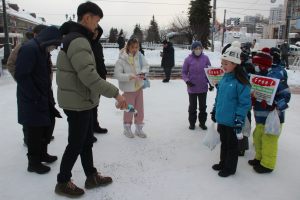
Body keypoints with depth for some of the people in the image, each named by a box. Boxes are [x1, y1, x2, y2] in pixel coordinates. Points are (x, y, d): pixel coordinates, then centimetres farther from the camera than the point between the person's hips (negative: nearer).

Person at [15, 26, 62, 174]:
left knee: (49, 123, 17)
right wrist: (36, 98, -20)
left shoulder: (42, 50, 12)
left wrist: (48, 96, 9)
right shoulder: (29, 49, -18)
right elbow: (21, 76, -23)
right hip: (32, 101, -9)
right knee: (35, 131, 1)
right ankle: (34, 163, 18)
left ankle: (42, 153, 34)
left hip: (43, 98, 9)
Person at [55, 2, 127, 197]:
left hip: (83, 101, 10)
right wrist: (115, 93, -30)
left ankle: (92, 176, 33)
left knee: (87, 141, 18)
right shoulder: (78, 41, -21)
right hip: (78, 103, -10)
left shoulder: (77, 38, 13)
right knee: (76, 144, 5)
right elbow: (89, 76, -31)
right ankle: (63, 182, 23)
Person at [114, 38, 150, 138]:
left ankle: (139, 128, 31)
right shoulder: (122, 59, -17)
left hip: (139, 87, 5)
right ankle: (127, 128, 30)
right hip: (128, 89, -5)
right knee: (129, 109, 8)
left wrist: (143, 73, -15)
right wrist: (129, 76, -29)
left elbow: (146, 66, 5)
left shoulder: (139, 56, -4)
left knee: (140, 108, 14)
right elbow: (117, 74, -20)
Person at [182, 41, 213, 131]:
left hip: (203, 87, 2)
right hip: (192, 88, -1)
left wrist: (211, 83, 1)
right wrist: (187, 80, -18)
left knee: (203, 106, 14)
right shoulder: (188, 59, -8)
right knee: (192, 106, 12)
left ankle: (202, 122, 29)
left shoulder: (205, 58, -3)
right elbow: (184, 72, -2)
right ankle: (192, 123, 26)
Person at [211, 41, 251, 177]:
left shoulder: (241, 82, -20)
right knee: (224, 143, 22)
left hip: (232, 121, -7)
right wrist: (215, 110, 19)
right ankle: (223, 163, 40)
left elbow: (245, 103, -19)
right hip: (221, 119, 7)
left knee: (232, 145, 11)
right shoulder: (224, 78, 5)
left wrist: (239, 120, -19)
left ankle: (230, 168, 27)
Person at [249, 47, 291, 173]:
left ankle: (267, 164, 19)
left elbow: (285, 95, -20)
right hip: (260, 116, 9)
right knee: (258, 137, 20)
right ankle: (260, 158, 39)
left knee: (269, 140, 3)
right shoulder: (260, 75, 8)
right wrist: (252, 99, 7)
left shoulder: (276, 76, -19)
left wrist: (275, 105, -31)